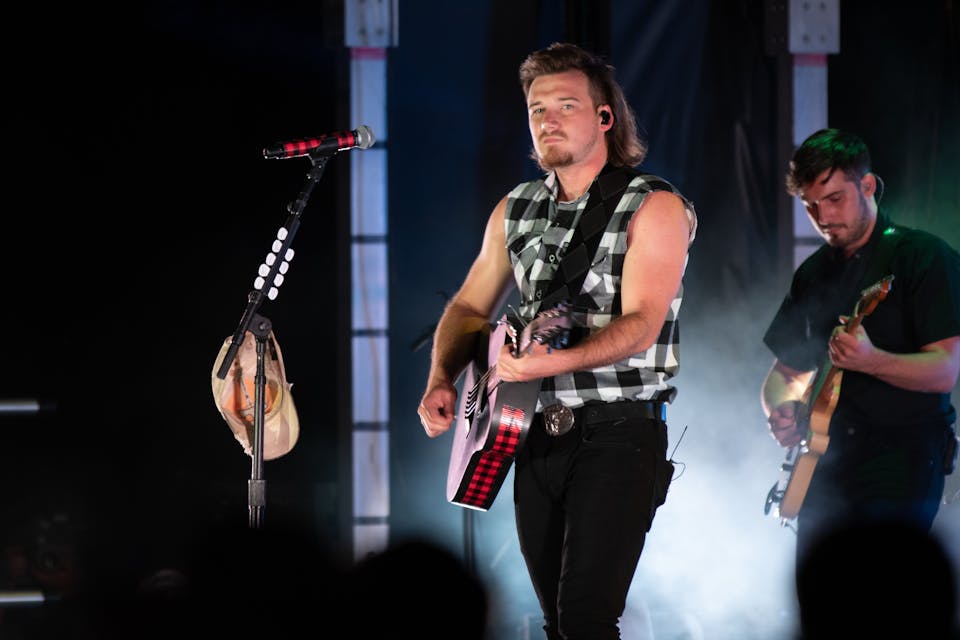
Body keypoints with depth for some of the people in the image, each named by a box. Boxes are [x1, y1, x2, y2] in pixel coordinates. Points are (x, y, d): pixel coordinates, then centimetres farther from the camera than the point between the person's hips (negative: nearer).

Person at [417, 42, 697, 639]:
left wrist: (556, 361, -34)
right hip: (538, 433, 7)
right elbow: (470, 307, 18)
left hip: (619, 432, -7)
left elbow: (641, 323, -20)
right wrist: (441, 381, -1)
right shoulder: (515, 209, 11)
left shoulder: (655, 208, -9)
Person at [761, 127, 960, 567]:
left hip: (903, 459, -7)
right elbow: (785, 373, 23)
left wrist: (869, 361, -30)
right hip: (826, 467, 7)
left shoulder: (924, 257, -4)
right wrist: (781, 409, 0)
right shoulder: (813, 274, 16)